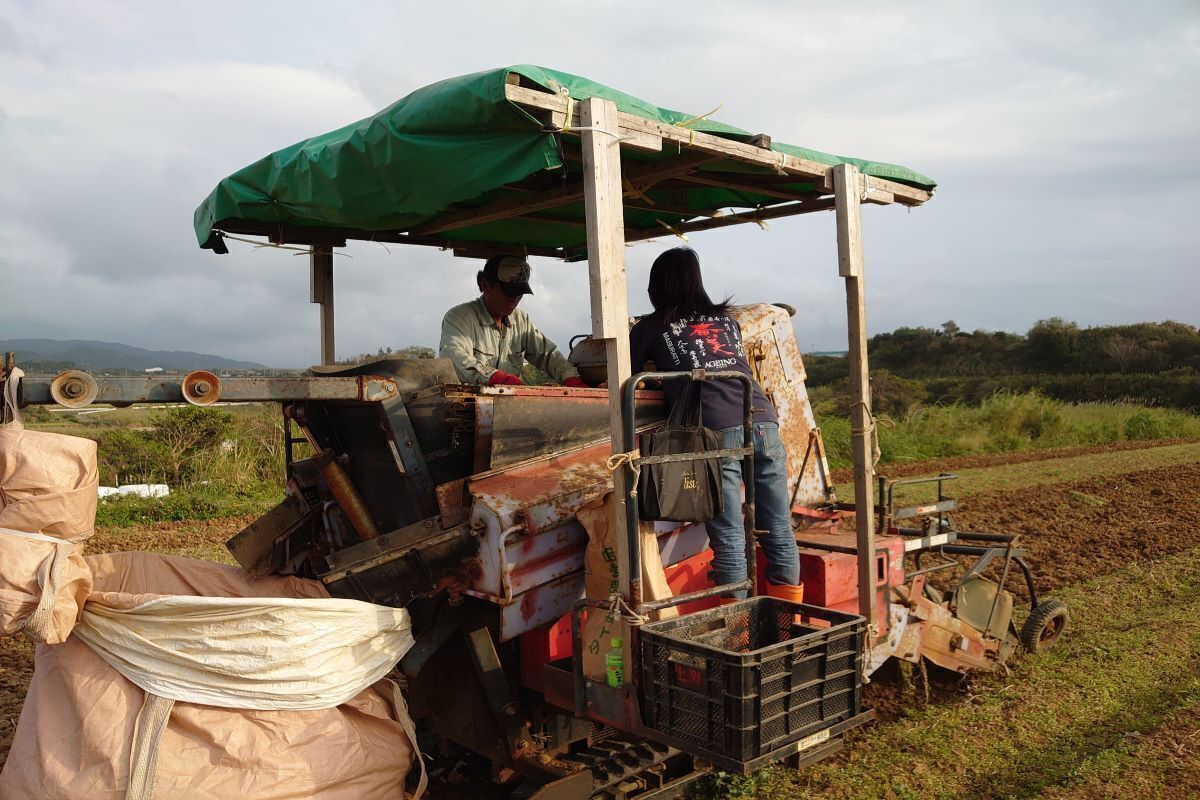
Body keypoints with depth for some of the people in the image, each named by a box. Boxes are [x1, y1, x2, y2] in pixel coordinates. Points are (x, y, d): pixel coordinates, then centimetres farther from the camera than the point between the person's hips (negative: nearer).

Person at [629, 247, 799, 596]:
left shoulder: (650, 328, 14)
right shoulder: (726, 319, 28)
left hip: (717, 431, -4)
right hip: (764, 423, 5)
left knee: (729, 541, -1)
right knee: (779, 534, 8)